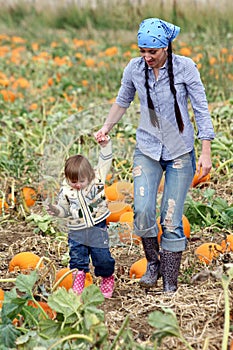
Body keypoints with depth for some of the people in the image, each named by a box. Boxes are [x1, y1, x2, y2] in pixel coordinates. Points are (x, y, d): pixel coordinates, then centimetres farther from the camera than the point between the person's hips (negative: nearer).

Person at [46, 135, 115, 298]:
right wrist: (55, 210, -15)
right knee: (77, 259, 3)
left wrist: (105, 145, -15)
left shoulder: (97, 178, -5)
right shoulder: (66, 191, -3)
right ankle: (77, 287, 14)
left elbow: (105, 162, -3)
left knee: (102, 257, 4)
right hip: (77, 231, 1)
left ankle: (107, 279, 30)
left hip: (98, 228, -1)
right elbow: (65, 210, 6)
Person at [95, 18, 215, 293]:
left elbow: (201, 109, -7)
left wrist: (206, 152, -11)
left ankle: (170, 284, 9)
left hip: (180, 152, -2)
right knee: (143, 210, -18)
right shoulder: (134, 69, -4)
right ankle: (153, 262, 8)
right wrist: (106, 127, 1)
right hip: (147, 150, 2)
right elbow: (122, 101, 14)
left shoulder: (185, 67, -11)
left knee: (171, 219, -4)